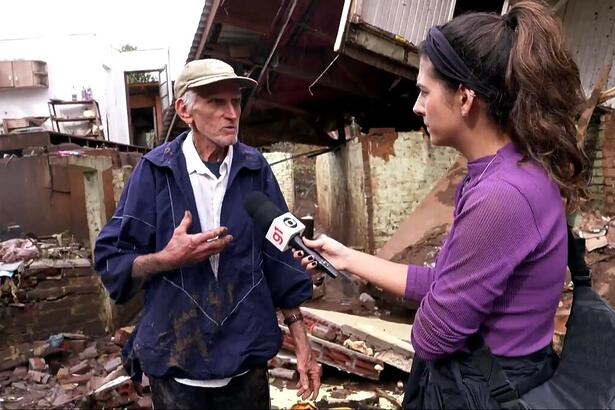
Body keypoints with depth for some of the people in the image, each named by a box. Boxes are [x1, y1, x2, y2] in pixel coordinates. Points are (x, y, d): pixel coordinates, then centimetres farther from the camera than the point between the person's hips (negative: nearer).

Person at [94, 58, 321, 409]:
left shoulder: (255, 169, -3)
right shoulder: (155, 170, -9)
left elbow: (279, 257, 1)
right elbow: (111, 260, -5)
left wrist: (301, 341, 0)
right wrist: (168, 258, -24)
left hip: (247, 359, 2)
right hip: (174, 361, -1)